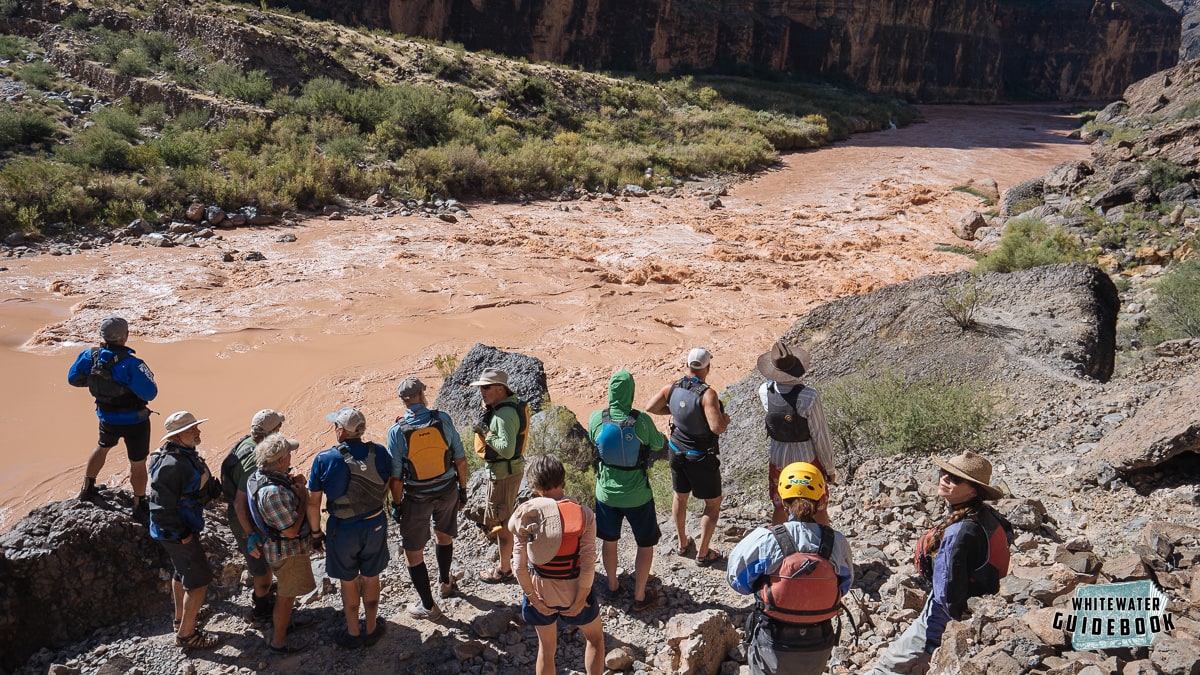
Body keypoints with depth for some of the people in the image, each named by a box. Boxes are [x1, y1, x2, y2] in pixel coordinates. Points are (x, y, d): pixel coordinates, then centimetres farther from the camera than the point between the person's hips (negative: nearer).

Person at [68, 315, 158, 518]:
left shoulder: (91, 355, -12)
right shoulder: (129, 364, -30)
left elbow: (73, 378, 4)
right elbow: (149, 393, -30)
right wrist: (146, 376, -11)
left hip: (107, 418, 6)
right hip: (134, 421, -6)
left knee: (102, 448, 34)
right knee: (137, 464, 11)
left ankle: (87, 489, 50)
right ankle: (139, 507, 24)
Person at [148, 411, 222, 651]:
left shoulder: (187, 455, 1)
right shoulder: (171, 465, -29)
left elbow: (203, 487, 13)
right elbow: (161, 509, -29)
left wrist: (212, 488, -8)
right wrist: (182, 534, -22)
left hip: (186, 527, 10)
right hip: (176, 532, -10)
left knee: (183, 573, 26)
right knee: (199, 581, -3)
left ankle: (181, 619, 46)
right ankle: (186, 636, 11)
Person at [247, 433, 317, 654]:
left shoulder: (259, 476, -6)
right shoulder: (273, 492, -36)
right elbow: (291, 530, -30)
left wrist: (293, 483, -9)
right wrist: (303, 496, -22)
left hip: (277, 546, 9)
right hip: (288, 551, -9)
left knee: (286, 591, 29)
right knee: (287, 595, 10)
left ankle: (282, 621, 49)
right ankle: (278, 641, 27)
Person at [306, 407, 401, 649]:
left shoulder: (324, 460, -18)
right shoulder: (379, 452, -11)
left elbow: (313, 502, -11)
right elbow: (394, 483, 1)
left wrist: (315, 532, 3)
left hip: (343, 530, -2)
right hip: (375, 525, 2)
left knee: (349, 582, 18)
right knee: (371, 578, 20)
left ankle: (353, 633, 34)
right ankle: (371, 629, 37)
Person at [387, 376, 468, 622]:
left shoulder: (397, 431, -17)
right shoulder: (443, 419, -12)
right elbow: (460, 460, -6)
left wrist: (396, 505, 2)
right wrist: (462, 490, 9)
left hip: (416, 498, -3)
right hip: (447, 491, 3)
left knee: (413, 552, 12)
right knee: (445, 536, 29)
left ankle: (428, 607, 20)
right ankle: (444, 583, 49)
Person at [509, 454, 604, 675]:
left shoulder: (526, 514, -12)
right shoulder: (583, 514, -17)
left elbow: (519, 564, -12)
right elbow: (588, 564, -17)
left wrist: (534, 599, -2)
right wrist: (580, 600, -7)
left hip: (540, 592, 2)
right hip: (573, 592, -2)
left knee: (546, 648, 23)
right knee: (595, 638, 26)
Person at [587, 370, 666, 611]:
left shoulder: (596, 419, -16)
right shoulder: (642, 420, -22)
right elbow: (658, 444, -4)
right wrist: (663, 437, 19)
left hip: (607, 492, 3)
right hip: (637, 495, -3)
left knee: (609, 540, 24)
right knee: (646, 544, 17)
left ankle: (612, 586, 43)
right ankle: (640, 596, 26)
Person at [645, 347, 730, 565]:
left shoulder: (673, 388, -9)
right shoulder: (707, 394, -27)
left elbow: (650, 408, 0)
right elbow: (717, 428, -35)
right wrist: (726, 419, -14)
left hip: (677, 451, 6)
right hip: (702, 457, -6)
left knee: (680, 497, 25)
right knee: (713, 504, 13)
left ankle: (682, 543, 41)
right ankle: (703, 553, 19)